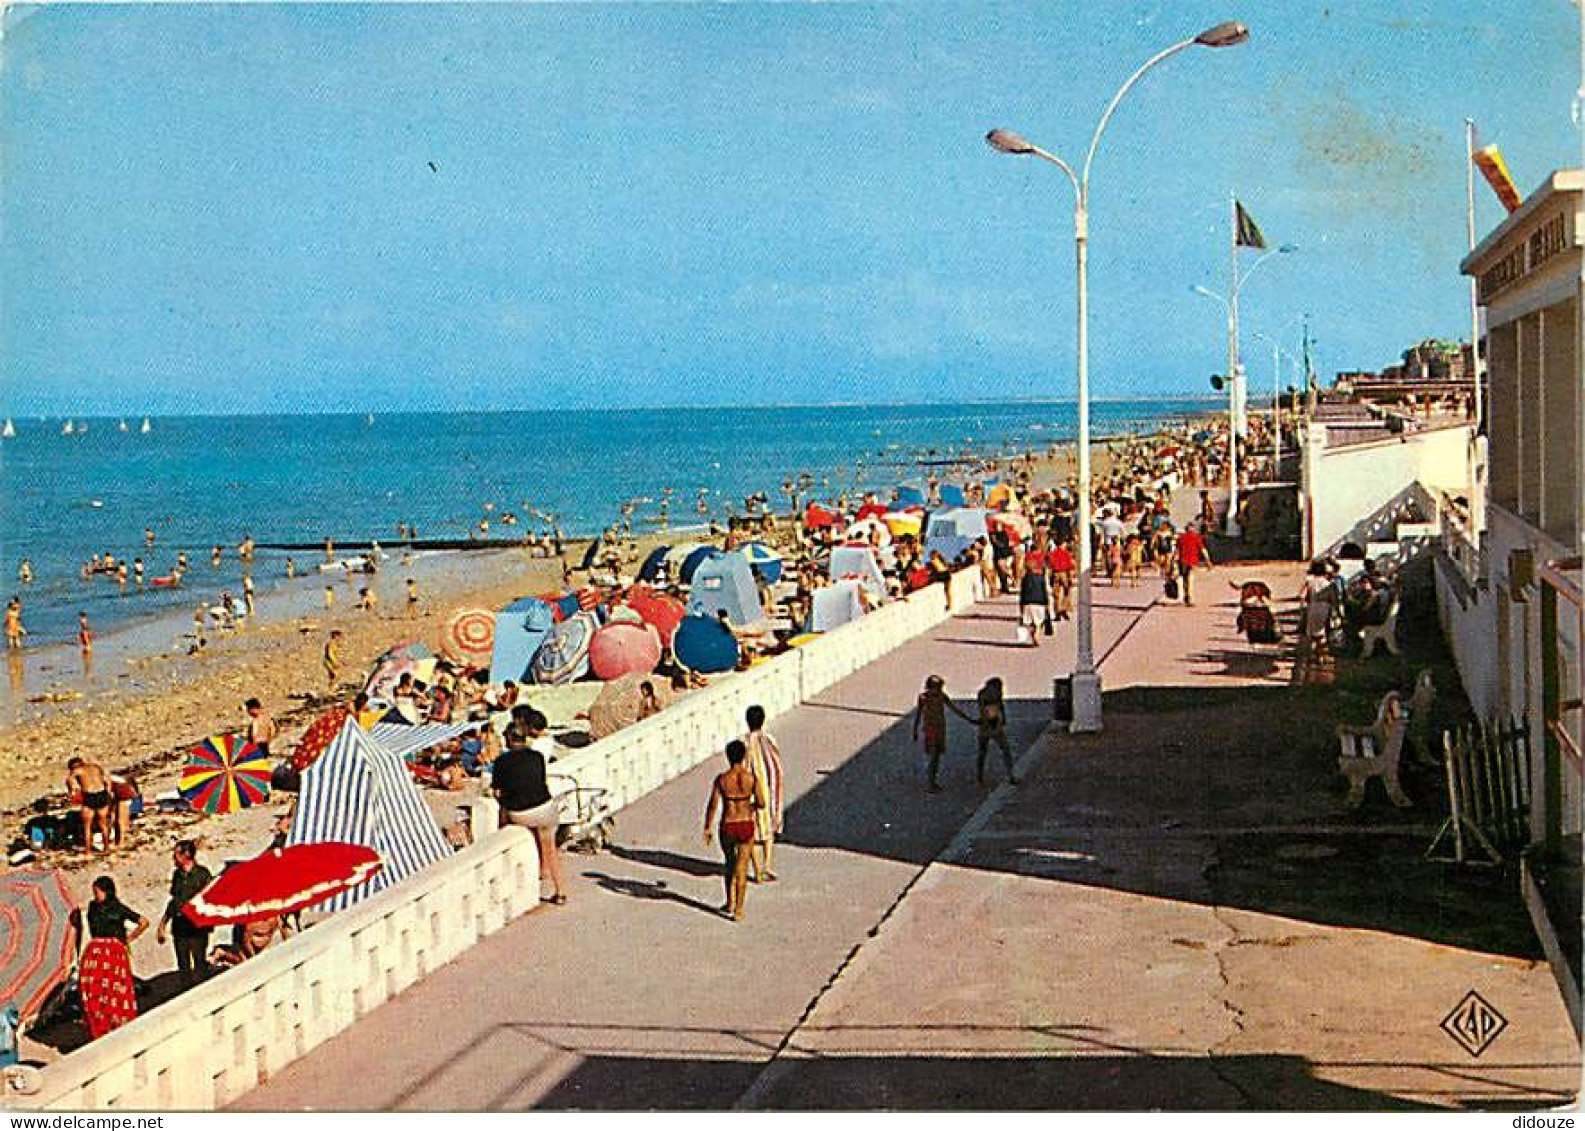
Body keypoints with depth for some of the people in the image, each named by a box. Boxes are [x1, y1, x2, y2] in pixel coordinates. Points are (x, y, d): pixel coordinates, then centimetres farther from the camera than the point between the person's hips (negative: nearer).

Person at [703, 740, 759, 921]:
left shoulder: (721, 779, -10)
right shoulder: (751, 777, -9)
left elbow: (713, 805, -10)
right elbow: (760, 803, -3)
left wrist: (707, 829, 1)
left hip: (727, 826, 0)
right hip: (746, 825, 0)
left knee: (729, 863, 24)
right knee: (741, 869, 8)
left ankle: (730, 903, 31)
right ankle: (738, 909, 8)